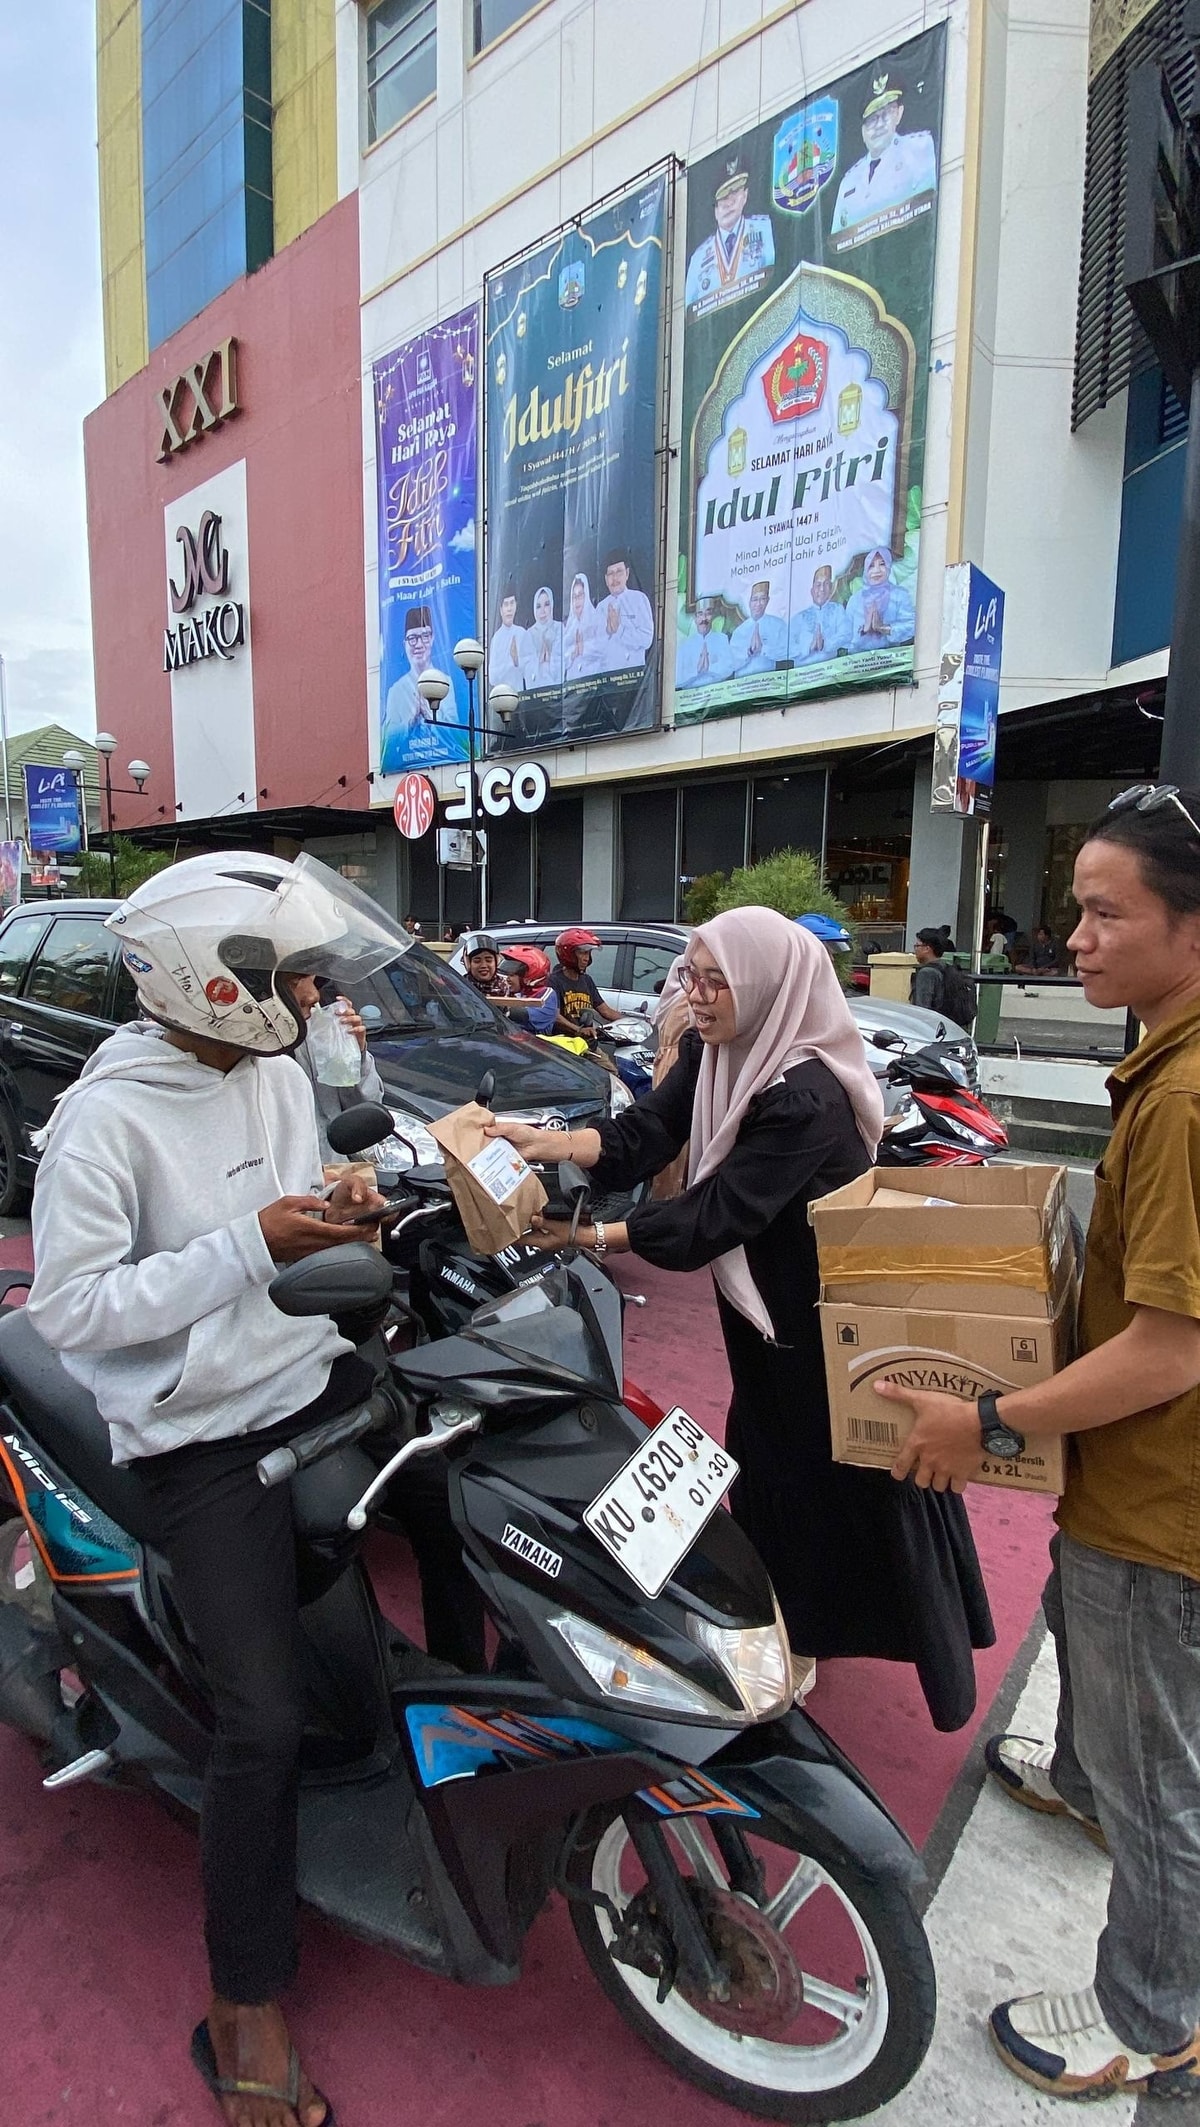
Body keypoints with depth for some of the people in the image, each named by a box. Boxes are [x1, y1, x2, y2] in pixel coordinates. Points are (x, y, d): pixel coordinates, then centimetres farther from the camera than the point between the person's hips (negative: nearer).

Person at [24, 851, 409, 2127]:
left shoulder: (279, 1075, 5)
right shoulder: (104, 1117, -18)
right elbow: (68, 1307, -20)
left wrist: (343, 1209, -5)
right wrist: (255, 1244, -26)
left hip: (325, 1378, 7)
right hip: (202, 1438, -7)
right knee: (263, 1721, -8)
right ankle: (244, 2014, 17)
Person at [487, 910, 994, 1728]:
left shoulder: (805, 1098, -30)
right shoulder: (712, 1053, -4)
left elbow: (718, 1214, -31)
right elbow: (643, 1133, -12)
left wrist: (595, 1236, -30)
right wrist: (550, 1141, -28)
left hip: (835, 1321, -8)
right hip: (763, 1308, 8)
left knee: (864, 1482, 7)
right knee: (770, 1474, 21)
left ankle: (940, 1669, 30)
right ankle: (789, 1634, 43)